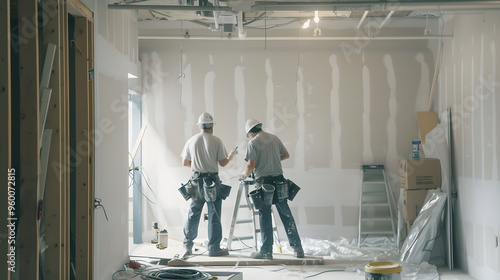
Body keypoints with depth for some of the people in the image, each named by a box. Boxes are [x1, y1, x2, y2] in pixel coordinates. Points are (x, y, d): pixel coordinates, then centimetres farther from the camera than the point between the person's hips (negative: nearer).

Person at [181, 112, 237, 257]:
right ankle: (214, 248, 5)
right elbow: (222, 163, -4)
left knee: (193, 213, 12)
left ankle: (188, 245, 16)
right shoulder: (216, 141, -5)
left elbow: (185, 162, 8)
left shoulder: (191, 141, 3)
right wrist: (231, 155, 16)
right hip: (212, 181, -3)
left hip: (196, 181, 3)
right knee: (214, 215, 2)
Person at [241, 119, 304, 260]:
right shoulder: (274, 138, 10)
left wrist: (244, 175, 7)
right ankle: (298, 248, 9)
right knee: (286, 215, 8)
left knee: (265, 216, 2)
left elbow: (251, 165, -12)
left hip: (263, 181, -5)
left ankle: (266, 251, 3)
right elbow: (286, 155, 22)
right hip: (278, 179, 5)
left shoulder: (253, 143, -7)